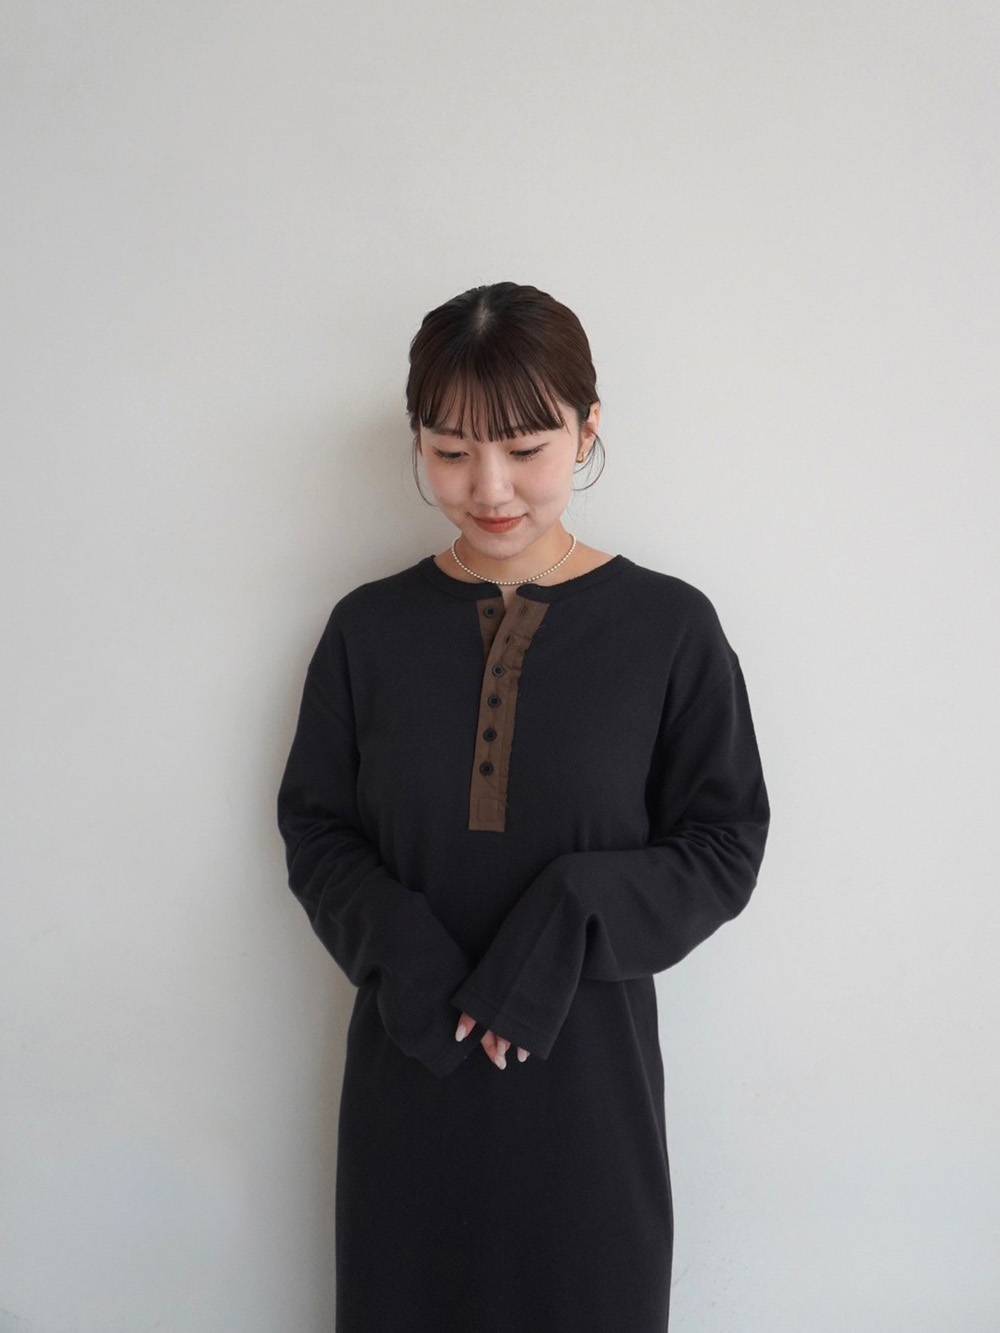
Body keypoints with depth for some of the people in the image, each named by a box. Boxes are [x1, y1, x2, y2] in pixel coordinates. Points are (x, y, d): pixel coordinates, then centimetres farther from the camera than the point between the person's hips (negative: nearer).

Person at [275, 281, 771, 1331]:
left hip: (589, 1066, -1)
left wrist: (572, 920, -20)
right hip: (408, 1060, 2)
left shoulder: (668, 627, -7)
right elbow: (314, 826, 4)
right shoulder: (370, 627, -1)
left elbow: (725, 848, -4)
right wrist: (399, 950, -14)